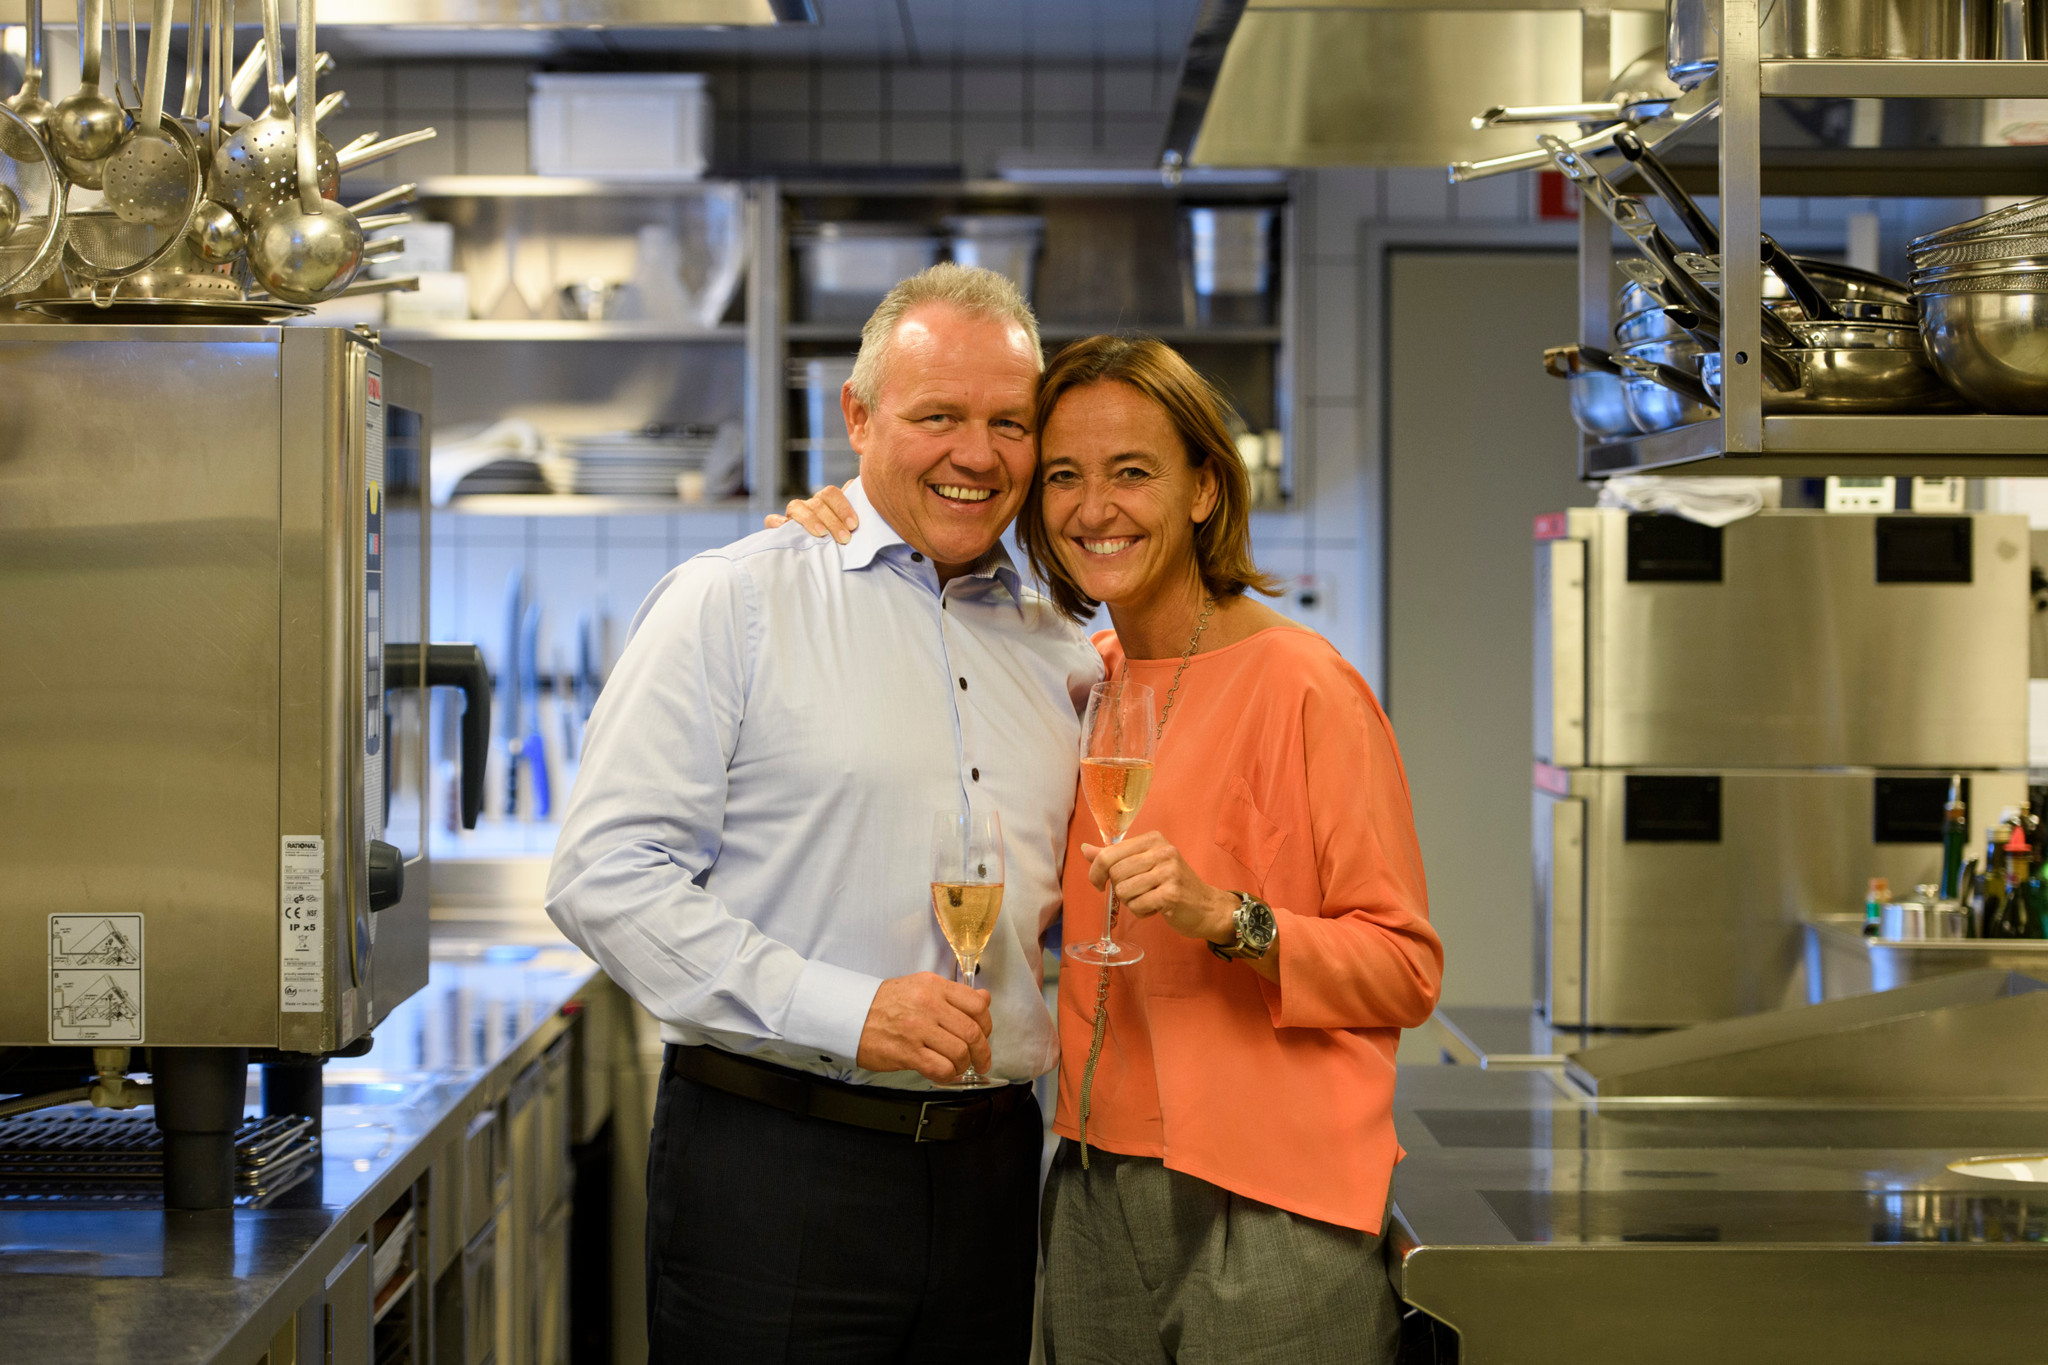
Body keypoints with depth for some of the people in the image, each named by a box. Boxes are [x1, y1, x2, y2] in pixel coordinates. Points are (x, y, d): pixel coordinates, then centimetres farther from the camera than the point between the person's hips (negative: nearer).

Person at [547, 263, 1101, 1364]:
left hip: (987, 1177, 5)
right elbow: (605, 875, -12)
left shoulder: (1060, 654, 14)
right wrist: (842, 1012, -18)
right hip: (774, 1169, -5)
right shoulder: (736, 603, -4)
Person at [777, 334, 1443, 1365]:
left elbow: (1407, 970, -10)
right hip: (1094, 1197, 6)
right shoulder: (1080, 680, 9)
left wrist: (1223, 917, -25)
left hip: (1264, 1214, -6)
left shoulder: (1300, 686, -9)